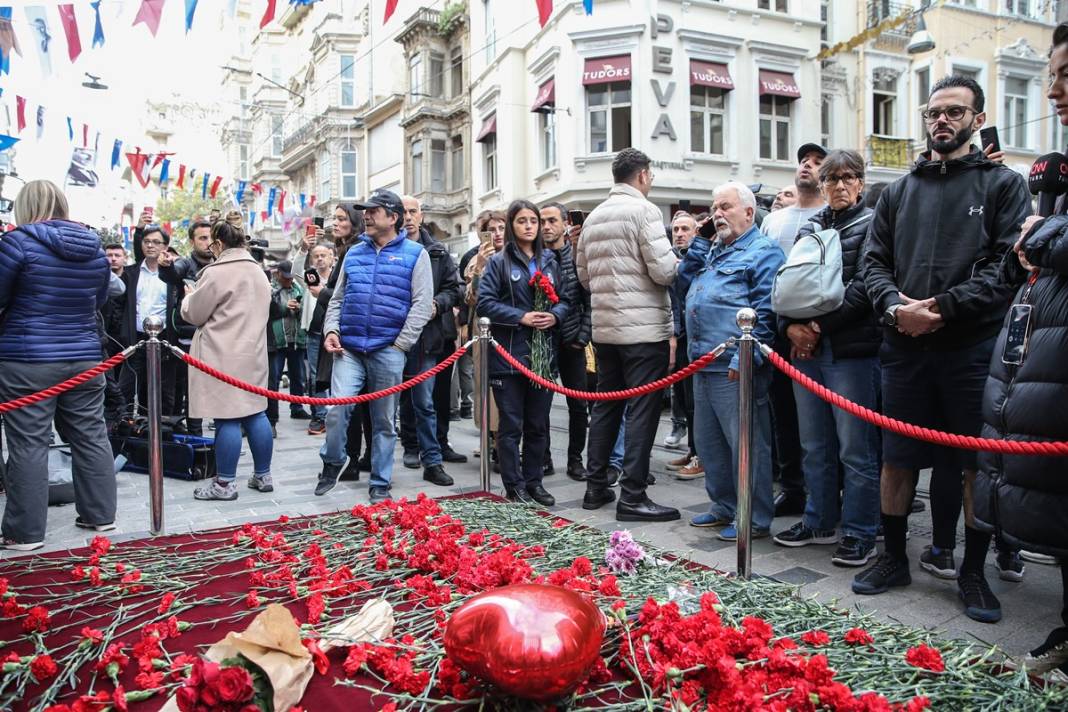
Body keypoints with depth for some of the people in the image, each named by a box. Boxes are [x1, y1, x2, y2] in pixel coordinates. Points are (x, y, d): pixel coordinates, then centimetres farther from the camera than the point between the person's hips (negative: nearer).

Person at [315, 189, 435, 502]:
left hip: (388, 351, -3)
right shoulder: (354, 253, 14)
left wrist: (400, 344, -10)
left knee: (384, 421, 6)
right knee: (337, 409, -9)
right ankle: (332, 463, 17)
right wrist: (331, 330, 1)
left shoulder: (414, 253, 1)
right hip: (349, 349, 3)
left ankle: (380, 484, 19)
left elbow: (422, 304, -5)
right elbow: (337, 298, 18)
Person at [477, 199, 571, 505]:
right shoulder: (499, 262, -1)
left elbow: (566, 298, 13)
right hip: (509, 353, -4)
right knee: (511, 424, 2)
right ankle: (514, 487, 12)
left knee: (538, 423, 11)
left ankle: (534, 482, 23)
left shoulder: (549, 260, 12)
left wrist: (555, 315, -8)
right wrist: (521, 317, -16)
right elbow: (485, 302, -8)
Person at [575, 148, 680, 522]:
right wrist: (681, 263, 4)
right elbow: (663, 270, -17)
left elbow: (583, 274, 16)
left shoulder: (593, 217, 12)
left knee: (606, 406, 15)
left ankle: (596, 487, 22)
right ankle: (632, 498, -1)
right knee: (642, 411, -3)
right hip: (644, 328, -7)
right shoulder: (644, 210, -10)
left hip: (604, 327, 8)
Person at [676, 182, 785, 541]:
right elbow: (684, 288, 16)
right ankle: (724, 507, 30)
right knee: (709, 442, 16)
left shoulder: (763, 251, -6)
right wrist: (700, 243, 11)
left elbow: (765, 310, -16)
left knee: (746, 444, -2)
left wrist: (746, 354, -23)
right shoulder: (713, 251, 22)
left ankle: (755, 518, 10)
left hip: (734, 367, -9)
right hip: (704, 365, 9)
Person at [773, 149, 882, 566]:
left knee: (855, 448, -1)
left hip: (852, 351, -6)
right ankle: (820, 522, 26)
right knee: (814, 446, 13)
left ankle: (860, 533, 11)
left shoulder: (872, 225, -1)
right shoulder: (809, 229, 17)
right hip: (806, 349, 6)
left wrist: (821, 326, -14)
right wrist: (790, 326, -2)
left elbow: (864, 286, -11)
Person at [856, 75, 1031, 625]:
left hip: (973, 347, -2)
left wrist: (945, 306, -16)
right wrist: (895, 307, -10)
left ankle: (973, 573, 20)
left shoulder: (1003, 184, 6)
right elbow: (873, 262, 9)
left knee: (978, 465, 4)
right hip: (905, 347, 3)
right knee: (896, 460, 9)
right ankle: (893, 558, 25)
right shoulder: (900, 191, 14)